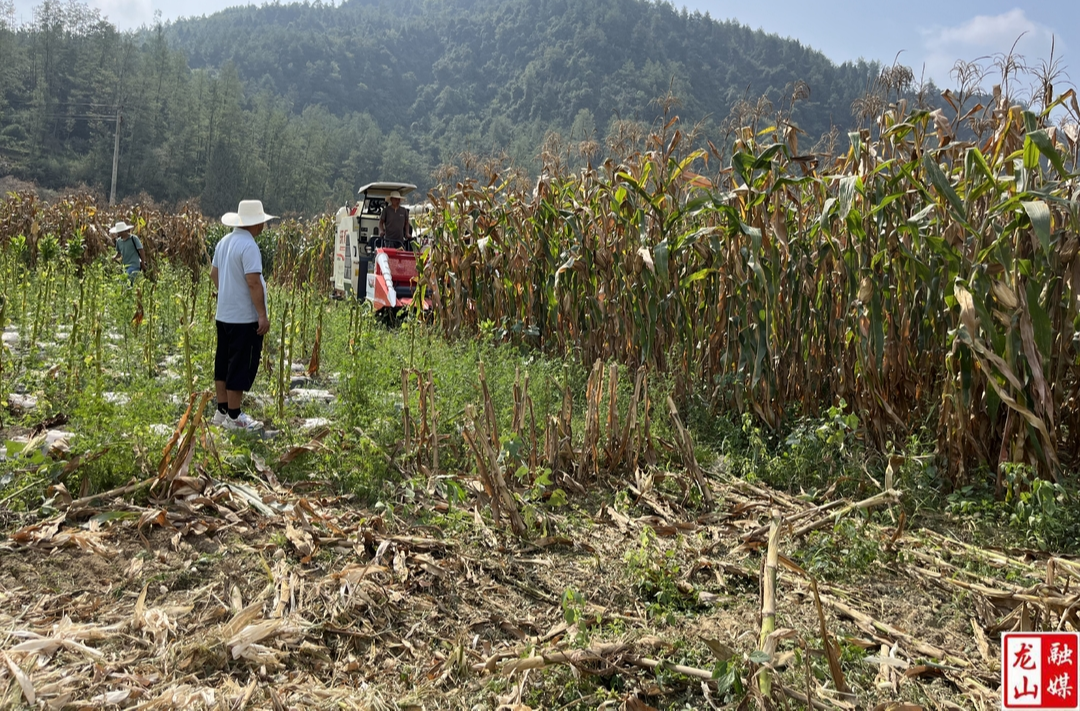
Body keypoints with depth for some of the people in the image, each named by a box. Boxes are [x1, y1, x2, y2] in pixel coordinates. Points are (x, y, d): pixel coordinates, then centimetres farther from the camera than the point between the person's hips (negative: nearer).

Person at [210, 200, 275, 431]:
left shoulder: (224, 242, 9)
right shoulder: (249, 246, -19)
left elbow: (214, 273, 18)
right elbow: (253, 282, -23)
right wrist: (263, 315, -19)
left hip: (224, 314, 9)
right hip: (244, 318, -9)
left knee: (224, 362, 15)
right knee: (241, 366, -1)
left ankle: (222, 411, 24)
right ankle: (233, 417, 6)